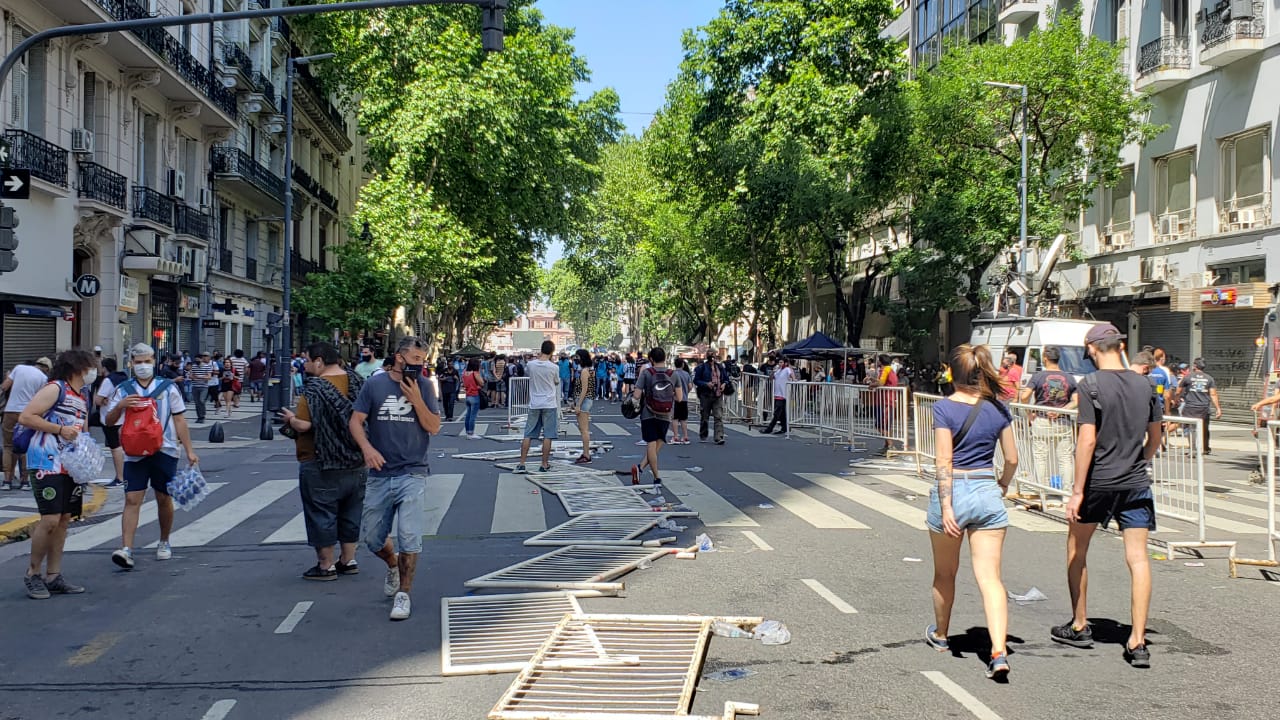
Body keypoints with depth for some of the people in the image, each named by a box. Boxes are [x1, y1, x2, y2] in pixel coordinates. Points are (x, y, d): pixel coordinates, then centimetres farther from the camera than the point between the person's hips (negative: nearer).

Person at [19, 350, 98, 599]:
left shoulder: (82, 398, 18)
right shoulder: (55, 389, -8)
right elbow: (25, 417, -15)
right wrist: (60, 429, -18)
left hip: (71, 466, 9)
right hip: (47, 465, -9)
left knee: (64, 519, 8)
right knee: (50, 519, -12)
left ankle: (53, 576, 16)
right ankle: (32, 574, 4)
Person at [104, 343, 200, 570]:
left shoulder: (168, 388, 6)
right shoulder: (123, 390, 8)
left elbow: (179, 420, 7)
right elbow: (109, 421, 6)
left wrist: (189, 450, 1)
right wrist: (120, 406, -15)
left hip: (164, 451, 0)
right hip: (135, 454, 0)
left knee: (164, 499, 8)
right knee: (132, 500, -8)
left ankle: (164, 543, 26)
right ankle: (126, 549, -14)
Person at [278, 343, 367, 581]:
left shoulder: (314, 388, -16)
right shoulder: (355, 382, 4)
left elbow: (303, 425, -22)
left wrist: (289, 418, -3)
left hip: (321, 464, -7)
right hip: (356, 461, 7)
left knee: (321, 513, 4)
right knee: (351, 512, 16)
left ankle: (326, 566, 9)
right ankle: (348, 560, 25)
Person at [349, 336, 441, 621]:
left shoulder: (424, 386, 2)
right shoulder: (374, 384, 1)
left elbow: (433, 427, -2)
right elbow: (356, 420, 1)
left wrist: (416, 400, -14)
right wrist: (367, 448, -16)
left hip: (412, 474, -2)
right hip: (380, 474, 2)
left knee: (409, 537, -8)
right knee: (371, 536, 11)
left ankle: (403, 594, 7)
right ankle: (393, 566, 42)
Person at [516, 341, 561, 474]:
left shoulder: (531, 365, -4)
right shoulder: (554, 367, -10)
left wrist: (539, 357, 14)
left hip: (534, 404, 3)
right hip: (549, 405, -3)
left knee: (528, 435, 7)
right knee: (547, 436, 3)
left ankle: (521, 464, 3)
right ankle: (544, 464, 6)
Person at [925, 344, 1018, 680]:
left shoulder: (944, 407, -9)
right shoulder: (998, 408, 3)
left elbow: (945, 461, -15)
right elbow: (1012, 459, 8)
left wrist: (946, 506, -16)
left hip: (954, 490, -2)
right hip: (987, 493, 3)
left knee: (944, 573, 17)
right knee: (990, 576, -2)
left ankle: (940, 635, 37)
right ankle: (999, 651, -16)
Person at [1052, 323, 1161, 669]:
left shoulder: (1091, 385, -11)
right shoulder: (1144, 384, 5)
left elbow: (1087, 441, -16)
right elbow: (1154, 437, 15)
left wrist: (1077, 491, -12)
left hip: (1098, 482, -4)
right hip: (1136, 483, 4)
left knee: (1077, 550, 14)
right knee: (1138, 558, 2)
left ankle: (1079, 627, 23)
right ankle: (1137, 642, -1)